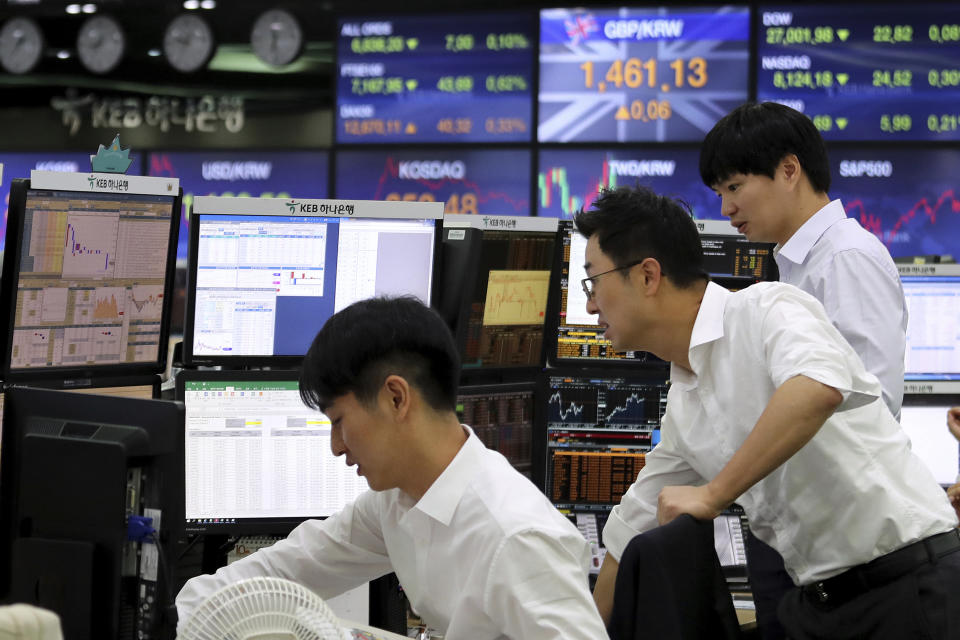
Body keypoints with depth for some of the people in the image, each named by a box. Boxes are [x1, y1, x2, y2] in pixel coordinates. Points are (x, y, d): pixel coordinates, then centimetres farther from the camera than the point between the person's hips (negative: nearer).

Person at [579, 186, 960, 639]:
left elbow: (819, 389, -35)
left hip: (909, 586, -8)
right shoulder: (682, 405, 13)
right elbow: (631, 533, 24)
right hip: (820, 601, 8)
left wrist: (713, 494, -26)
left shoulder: (765, 309, -13)